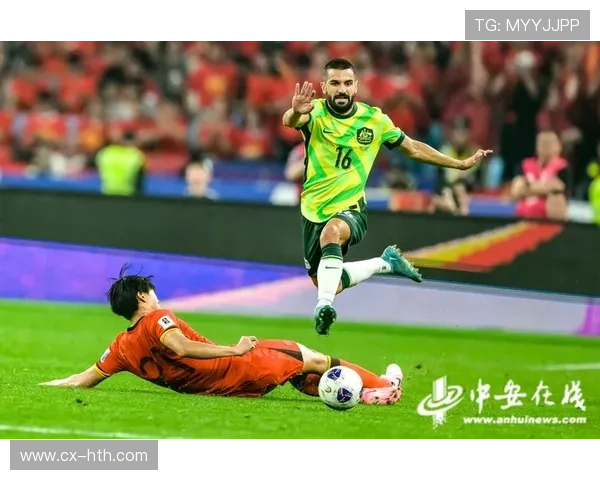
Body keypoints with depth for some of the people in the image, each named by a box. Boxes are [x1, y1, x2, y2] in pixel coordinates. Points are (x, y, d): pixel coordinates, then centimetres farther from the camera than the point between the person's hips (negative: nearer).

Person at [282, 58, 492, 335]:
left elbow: (413, 148, 12)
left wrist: (461, 164, 11)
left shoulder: (374, 119, -4)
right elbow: (290, 121, -36)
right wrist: (296, 113, -62)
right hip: (314, 211, 2)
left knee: (332, 231, -38)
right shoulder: (315, 112, -11)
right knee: (328, 285, 12)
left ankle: (324, 305, -45)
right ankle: (386, 263, 33)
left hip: (350, 209, -2)